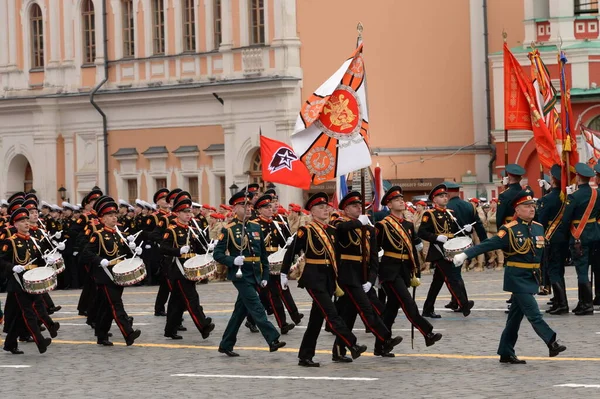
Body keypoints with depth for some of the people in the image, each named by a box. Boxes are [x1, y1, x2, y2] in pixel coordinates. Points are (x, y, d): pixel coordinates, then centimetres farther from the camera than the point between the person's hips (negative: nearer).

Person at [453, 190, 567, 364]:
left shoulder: (539, 228, 8)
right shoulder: (509, 230, -11)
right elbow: (488, 244, -17)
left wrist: (543, 276, 20)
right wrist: (465, 254, -26)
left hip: (532, 278, 7)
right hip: (517, 277, -7)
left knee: (516, 316, 11)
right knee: (534, 314, -13)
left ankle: (506, 353, 17)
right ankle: (552, 342, -15)